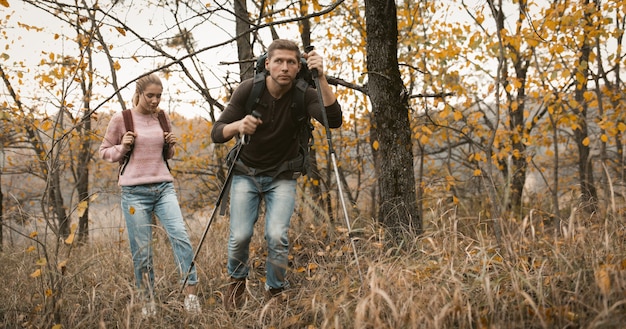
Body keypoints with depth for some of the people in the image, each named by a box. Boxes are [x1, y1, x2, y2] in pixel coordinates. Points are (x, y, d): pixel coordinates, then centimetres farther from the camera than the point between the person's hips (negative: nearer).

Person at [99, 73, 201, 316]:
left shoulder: (162, 119, 10)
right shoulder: (121, 119, -1)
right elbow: (105, 152, 8)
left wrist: (171, 146, 1)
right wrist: (123, 148, -11)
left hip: (164, 187, 3)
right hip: (135, 192, -3)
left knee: (180, 236, -14)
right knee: (141, 251, 2)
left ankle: (191, 296, -9)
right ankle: (148, 303, 16)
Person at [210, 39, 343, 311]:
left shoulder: (303, 94, -15)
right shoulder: (248, 89, -13)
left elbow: (334, 120, -32)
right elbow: (217, 133, -12)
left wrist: (321, 79, -40)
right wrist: (238, 126, -34)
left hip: (281, 177, 0)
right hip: (246, 173, 1)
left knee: (277, 235, -17)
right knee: (240, 235, -10)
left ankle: (275, 291, 9)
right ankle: (237, 281, 22)